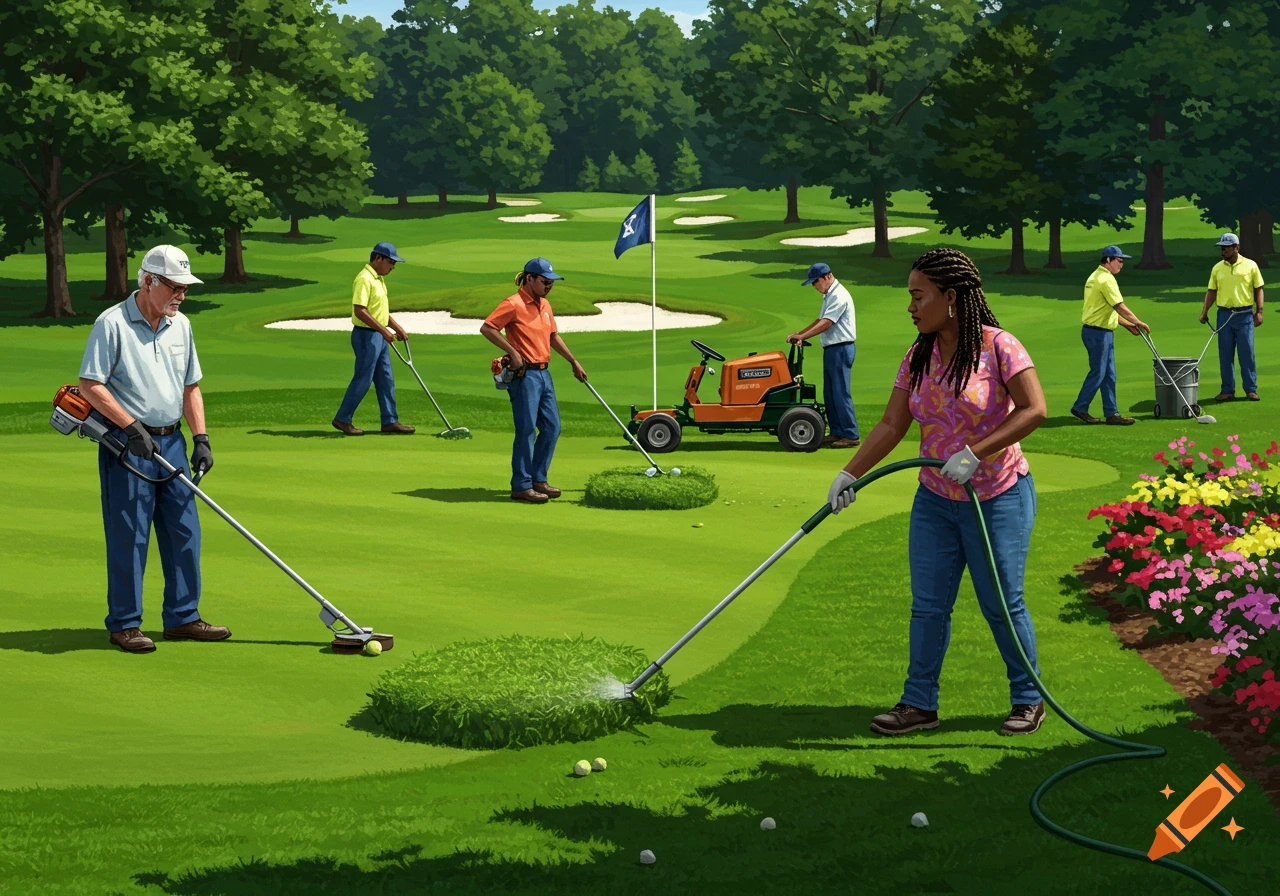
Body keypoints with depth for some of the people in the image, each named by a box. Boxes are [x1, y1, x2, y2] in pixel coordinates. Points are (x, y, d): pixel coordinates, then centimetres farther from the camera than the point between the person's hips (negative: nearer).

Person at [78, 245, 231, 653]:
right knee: (128, 537, -3)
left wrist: (201, 438, 5)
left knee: (184, 531, 7)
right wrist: (132, 427, -18)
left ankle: (183, 618, 17)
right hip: (126, 446, -7)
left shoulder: (181, 325, 10)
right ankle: (124, 624, 6)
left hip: (171, 443, 7)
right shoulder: (112, 323, -10)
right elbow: (89, 386, -12)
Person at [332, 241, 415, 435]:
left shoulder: (379, 279, 14)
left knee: (386, 380, 10)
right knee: (362, 379, -5)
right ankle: (343, 419, 4)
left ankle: (390, 421, 14)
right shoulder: (364, 279, -17)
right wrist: (383, 330, -24)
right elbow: (360, 311, -24)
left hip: (379, 336, 10)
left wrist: (397, 328, 18)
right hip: (366, 335, -10)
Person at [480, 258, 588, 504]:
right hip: (524, 374, -9)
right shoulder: (513, 304, -11)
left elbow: (553, 336, 27)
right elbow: (487, 328, -16)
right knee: (526, 429, -6)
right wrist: (513, 352, -18)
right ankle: (521, 486, 0)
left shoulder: (544, 305, 15)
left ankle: (538, 479, 20)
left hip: (543, 373, 9)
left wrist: (574, 362, 27)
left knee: (552, 428, 9)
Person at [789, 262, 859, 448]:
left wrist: (801, 336, -22)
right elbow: (820, 321, 23)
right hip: (832, 349, 11)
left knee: (841, 393, -9)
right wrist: (799, 334, 13)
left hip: (841, 349, -11)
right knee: (830, 394, 13)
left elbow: (826, 323, -22)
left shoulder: (839, 296, -16)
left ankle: (851, 435, -7)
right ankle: (837, 432, 18)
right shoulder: (829, 296, 17)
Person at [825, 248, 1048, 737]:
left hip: (998, 499, -6)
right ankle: (920, 702, 16)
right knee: (927, 604, 7)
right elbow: (892, 425, 3)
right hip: (935, 500, 6)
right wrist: (849, 473, -6)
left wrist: (975, 452, -26)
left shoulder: (997, 347, -14)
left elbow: (1034, 409, -21)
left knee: (1002, 604, 1)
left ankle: (1029, 700, 18)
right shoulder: (918, 358, 3)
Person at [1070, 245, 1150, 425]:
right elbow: (1120, 307, -19)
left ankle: (1111, 413, 10)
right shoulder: (1106, 279, -16)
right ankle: (1080, 407, 6)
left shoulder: (1096, 277, 17)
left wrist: (1128, 324, 20)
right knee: (1097, 373, -3)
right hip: (1098, 333, -10)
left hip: (1103, 332, 10)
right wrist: (1139, 323, -10)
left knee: (1109, 374, 10)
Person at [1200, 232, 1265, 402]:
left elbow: (1258, 290, 2)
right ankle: (1228, 390, 10)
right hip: (1224, 315, 3)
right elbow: (1212, 291, 9)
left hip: (1245, 315, -3)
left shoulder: (1250, 265, -1)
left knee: (1247, 353, 0)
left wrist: (1259, 311, -6)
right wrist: (1204, 312, -1)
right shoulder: (1217, 268, 7)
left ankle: (1251, 389, 7)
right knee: (1225, 355, 4)